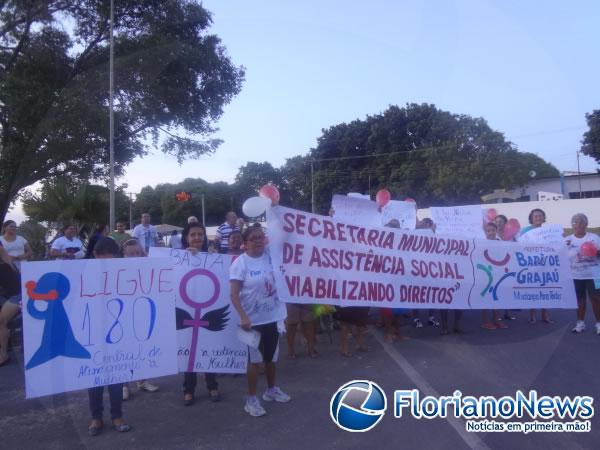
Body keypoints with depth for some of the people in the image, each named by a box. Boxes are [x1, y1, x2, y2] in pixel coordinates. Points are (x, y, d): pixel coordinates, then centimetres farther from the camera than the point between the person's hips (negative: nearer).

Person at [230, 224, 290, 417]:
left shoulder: (270, 256, -2)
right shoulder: (240, 263, -15)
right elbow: (234, 294, -19)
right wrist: (243, 316, -29)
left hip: (273, 316, 5)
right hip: (253, 319, -5)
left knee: (271, 357, 21)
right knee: (254, 359, 6)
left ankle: (271, 390, 41)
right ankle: (251, 399, 21)